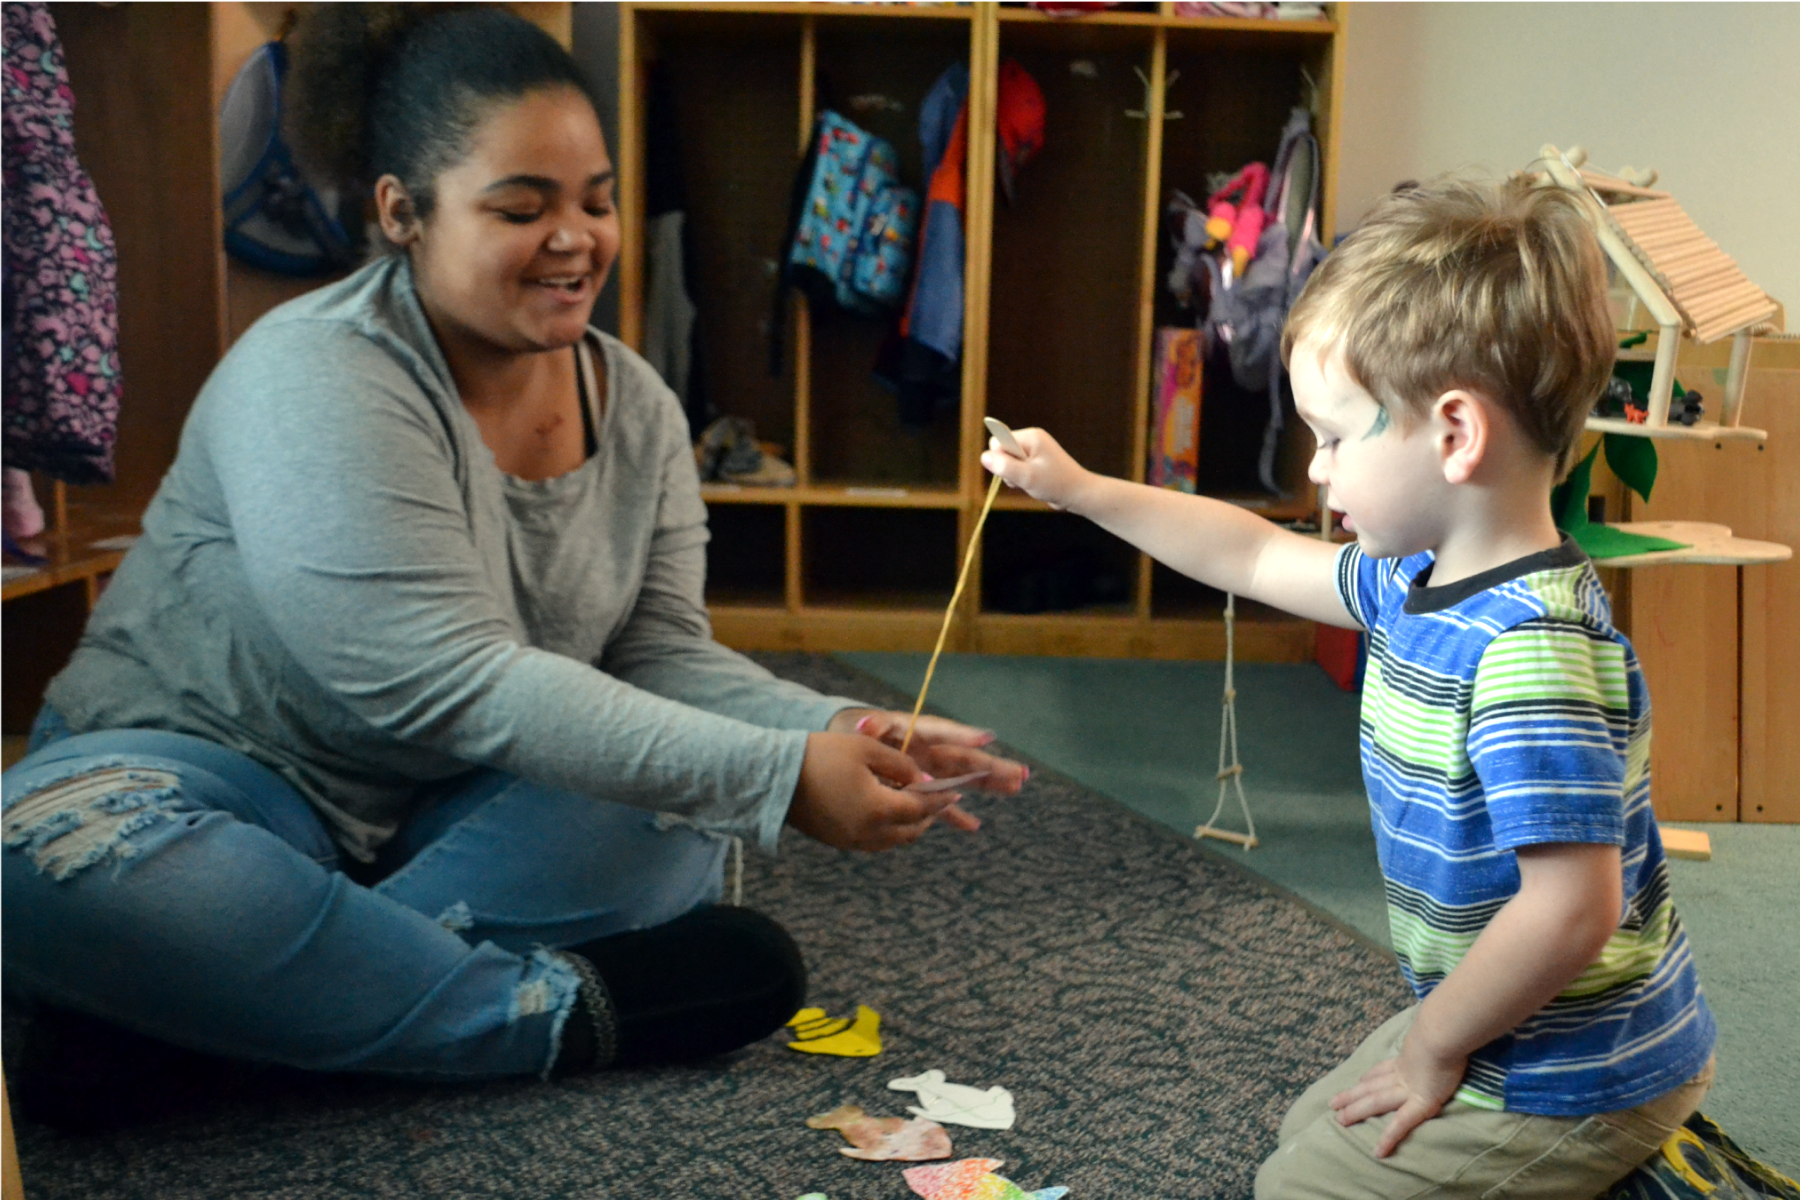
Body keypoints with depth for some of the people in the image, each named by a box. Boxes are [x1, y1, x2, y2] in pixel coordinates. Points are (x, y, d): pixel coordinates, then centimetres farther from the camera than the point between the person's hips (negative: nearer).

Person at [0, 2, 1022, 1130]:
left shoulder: (637, 408, 0)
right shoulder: (316, 381, -22)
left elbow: (663, 657, -4)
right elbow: (458, 687, -30)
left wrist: (837, 733, -25)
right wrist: (781, 779, -34)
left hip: (443, 817, 6)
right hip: (216, 774, -5)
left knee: (684, 829, -20)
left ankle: (187, 998, -23)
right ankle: (559, 1009, -25)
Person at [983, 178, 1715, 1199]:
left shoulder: (1531, 650, -31)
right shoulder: (1423, 580, -1)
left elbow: (1571, 909, -34)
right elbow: (1256, 557, 15)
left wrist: (1434, 1049, -19)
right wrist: (1080, 490, 18)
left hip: (1569, 1088, -9)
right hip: (1521, 1037, 9)